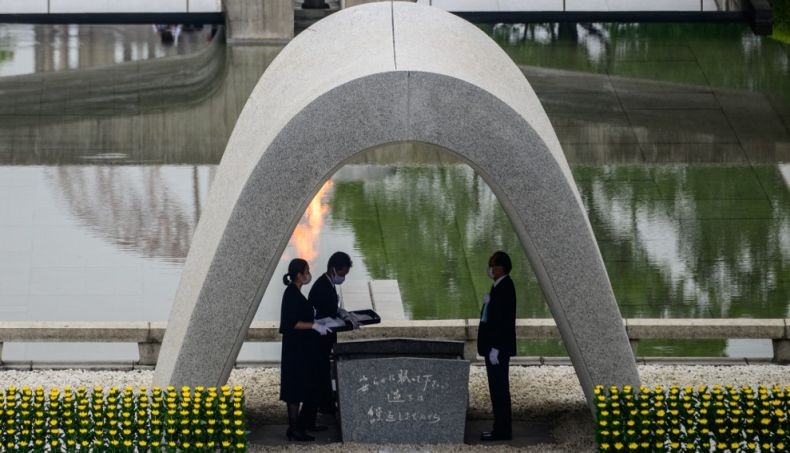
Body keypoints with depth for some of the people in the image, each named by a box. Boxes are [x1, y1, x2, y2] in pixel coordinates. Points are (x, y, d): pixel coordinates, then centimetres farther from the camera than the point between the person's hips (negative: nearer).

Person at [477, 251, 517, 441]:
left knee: (499, 388, -7)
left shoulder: (505, 288, -17)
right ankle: (501, 428, 19)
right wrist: (488, 302, 6)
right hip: (494, 346, 10)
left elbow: (504, 320, -21)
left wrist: (495, 349, -22)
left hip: (499, 347, -10)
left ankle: (503, 430, -4)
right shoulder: (498, 286, 13)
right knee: (497, 388, 13)